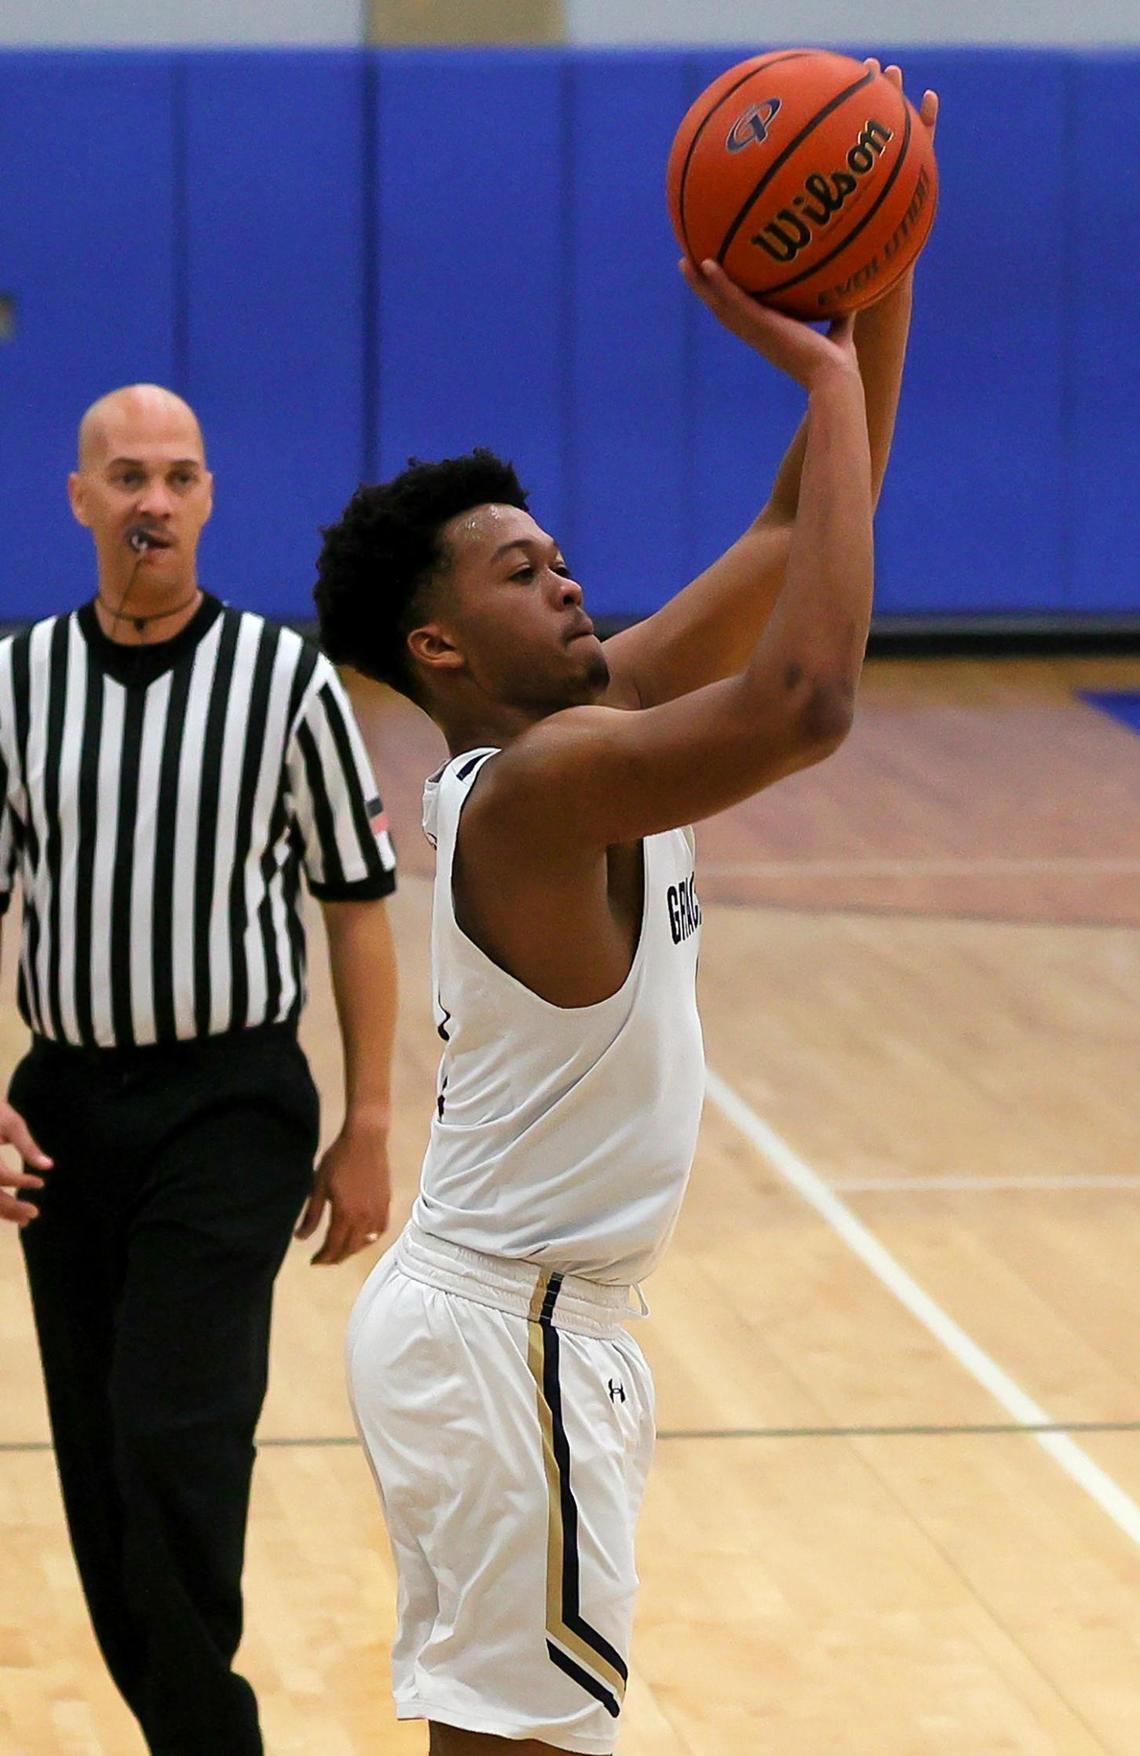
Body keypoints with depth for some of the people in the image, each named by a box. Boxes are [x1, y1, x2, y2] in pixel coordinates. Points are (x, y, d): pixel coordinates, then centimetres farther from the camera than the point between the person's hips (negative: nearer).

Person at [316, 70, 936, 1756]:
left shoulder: (597, 705, 6)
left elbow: (801, 541, 9)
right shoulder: (541, 781, -22)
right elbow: (811, 699, -36)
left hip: (515, 1317, 10)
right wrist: (826, 372, -29)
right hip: (502, 1339, -10)